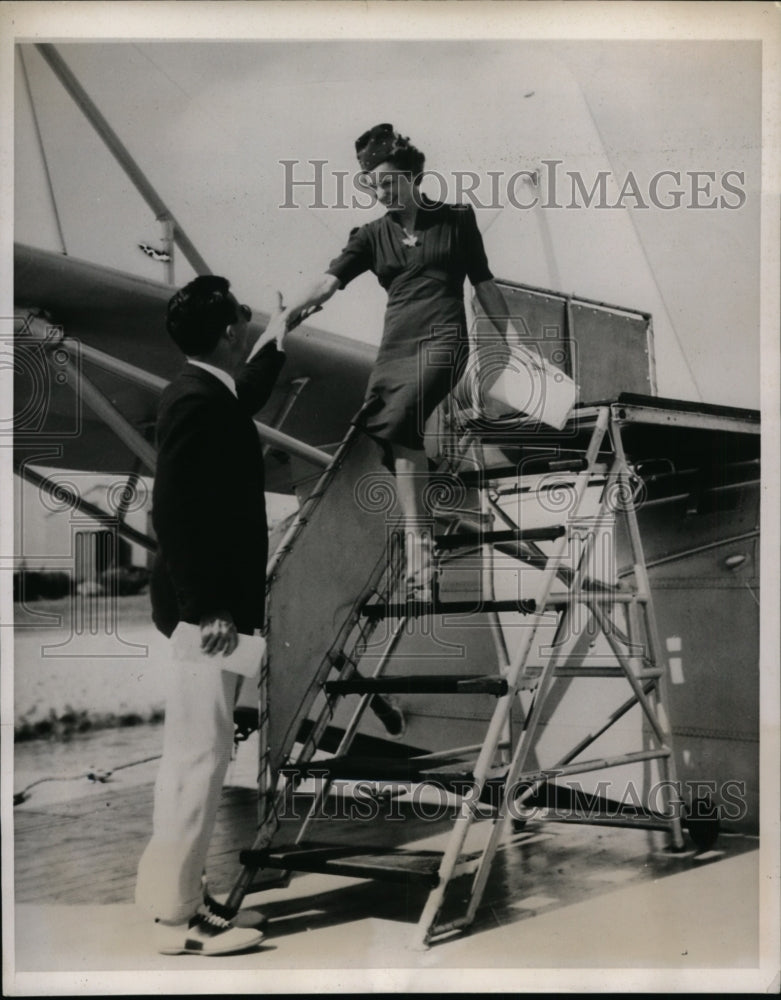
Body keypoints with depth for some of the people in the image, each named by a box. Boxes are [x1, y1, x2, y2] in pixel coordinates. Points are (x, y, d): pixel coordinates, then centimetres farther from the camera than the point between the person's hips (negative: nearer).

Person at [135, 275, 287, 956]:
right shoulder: (195, 403, -19)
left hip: (210, 600, 11)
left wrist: (281, 332, 43)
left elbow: (247, 400, 37)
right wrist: (206, 608, -23)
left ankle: (175, 887, 27)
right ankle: (178, 916, 4)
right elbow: (173, 513, -24)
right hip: (204, 607, -11)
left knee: (193, 754, 16)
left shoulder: (212, 394, 11)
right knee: (201, 756, -5)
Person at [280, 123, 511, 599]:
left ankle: (416, 542, -27)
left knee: (398, 422, -29)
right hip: (393, 348, 4)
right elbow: (328, 281, -3)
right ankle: (423, 563, 1)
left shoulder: (456, 220, 8)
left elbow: (484, 283, 14)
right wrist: (286, 315, -19)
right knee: (400, 443, -4)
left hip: (442, 341, -4)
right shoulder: (372, 235, 11)